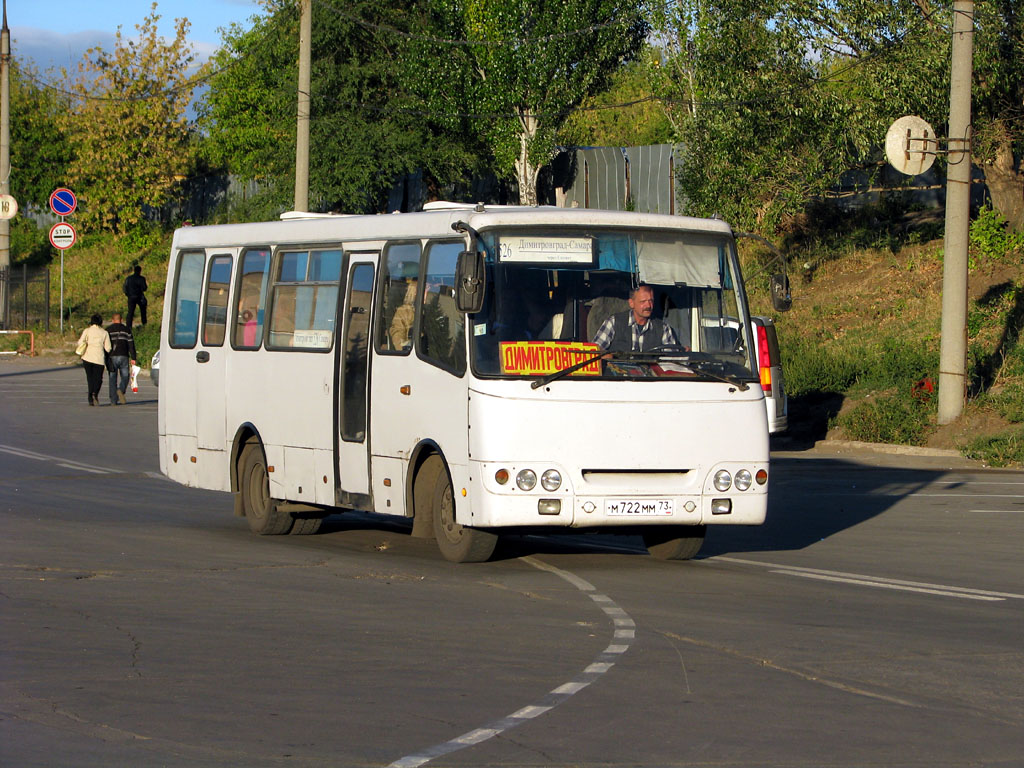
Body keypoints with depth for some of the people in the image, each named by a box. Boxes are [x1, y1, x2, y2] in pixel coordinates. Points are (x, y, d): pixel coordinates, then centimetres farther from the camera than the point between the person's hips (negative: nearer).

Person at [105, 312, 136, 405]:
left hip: (112, 357, 0)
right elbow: (131, 344, 2)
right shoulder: (126, 329, 7)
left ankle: (113, 400, 0)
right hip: (123, 356, 0)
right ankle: (121, 390, -20)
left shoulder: (108, 330, 5)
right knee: (125, 377, 9)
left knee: (112, 379, 4)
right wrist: (133, 358, 2)